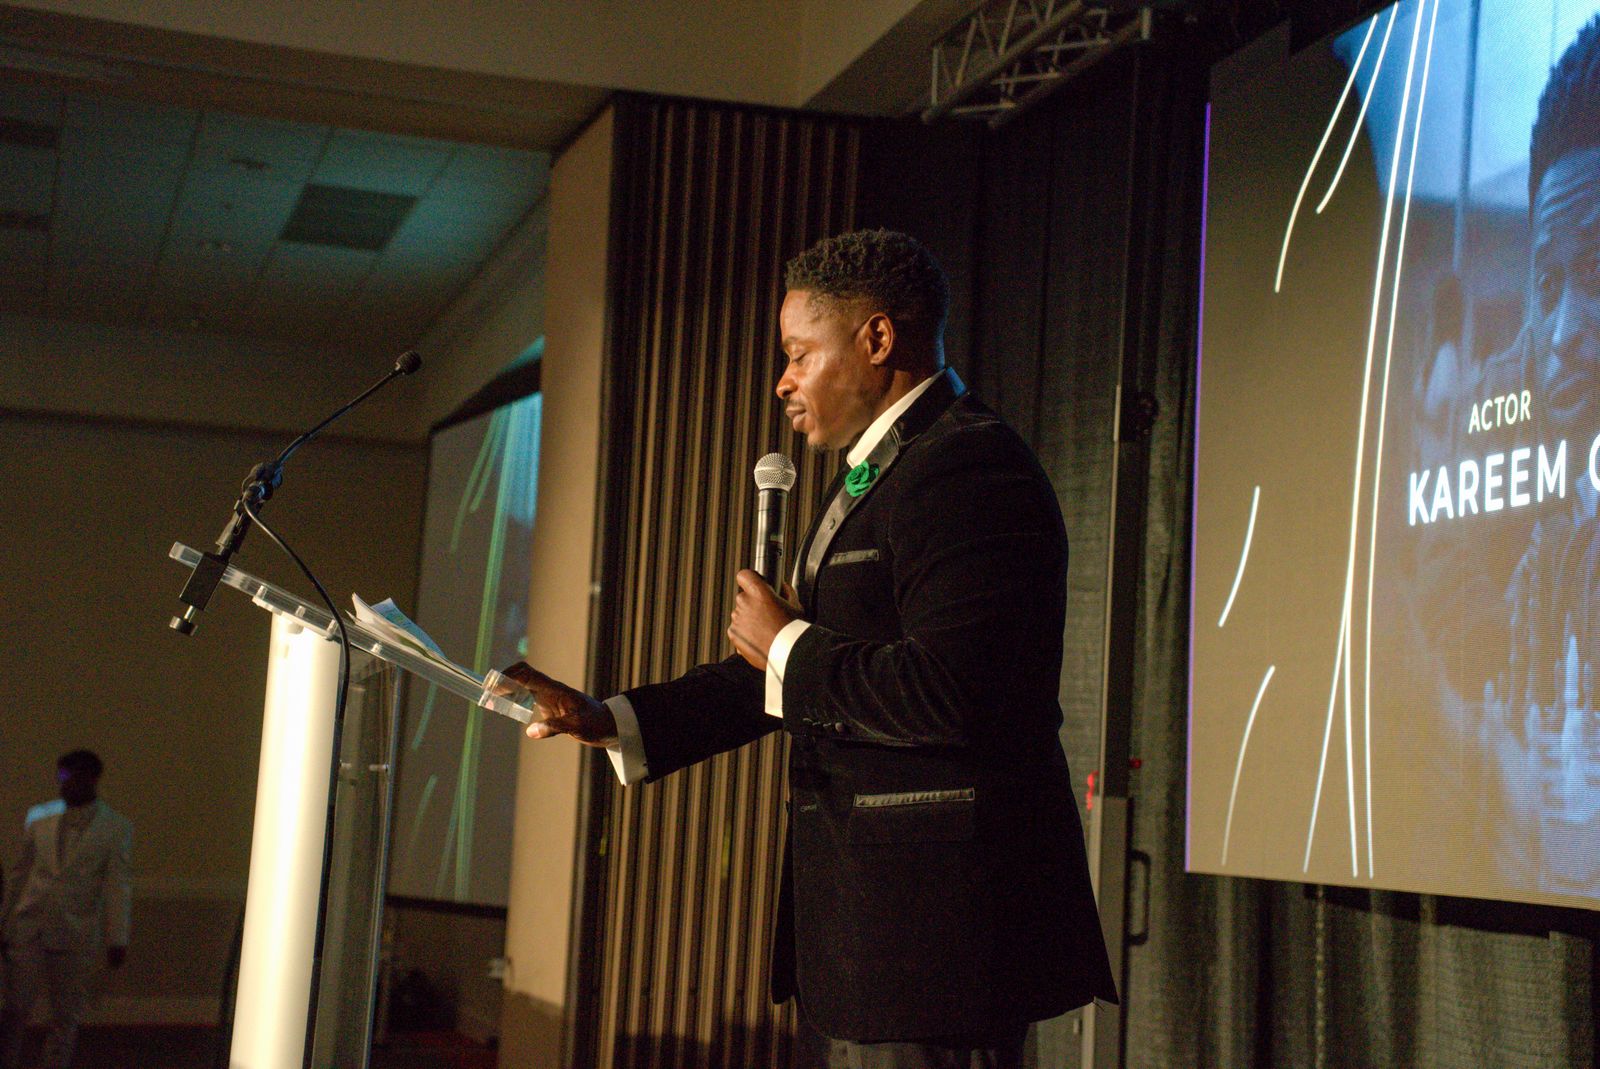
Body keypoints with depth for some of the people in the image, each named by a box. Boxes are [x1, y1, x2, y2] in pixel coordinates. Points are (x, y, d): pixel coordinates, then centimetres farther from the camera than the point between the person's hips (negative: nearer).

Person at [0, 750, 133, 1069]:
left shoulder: (116, 828, -1)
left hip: (76, 935, -2)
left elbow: (117, 887, -2)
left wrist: (117, 940, -5)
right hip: (28, 929, 2)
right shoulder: (38, 817, 8)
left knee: (65, 1018, 5)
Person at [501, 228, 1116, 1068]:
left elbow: (947, 692, -28)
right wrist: (606, 721, 15)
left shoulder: (969, 470, -16)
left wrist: (788, 645, -13)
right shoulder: (874, 473, 19)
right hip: (868, 908, 10)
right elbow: (791, 676, 21)